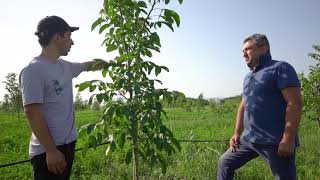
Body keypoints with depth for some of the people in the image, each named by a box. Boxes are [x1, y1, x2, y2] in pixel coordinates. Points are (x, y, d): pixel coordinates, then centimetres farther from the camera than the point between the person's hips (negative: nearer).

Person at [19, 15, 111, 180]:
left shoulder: (64, 66, 8)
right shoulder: (33, 70, -17)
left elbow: (89, 65, 28)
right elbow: (32, 113, -20)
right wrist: (51, 151, -21)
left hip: (68, 143, 9)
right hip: (49, 150, -9)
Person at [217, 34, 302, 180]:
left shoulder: (280, 68, -8)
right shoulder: (248, 77, 17)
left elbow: (294, 103, -16)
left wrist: (288, 138, -21)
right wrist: (237, 133, 14)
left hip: (275, 142, -8)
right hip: (248, 139, 8)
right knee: (225, 162, 11)